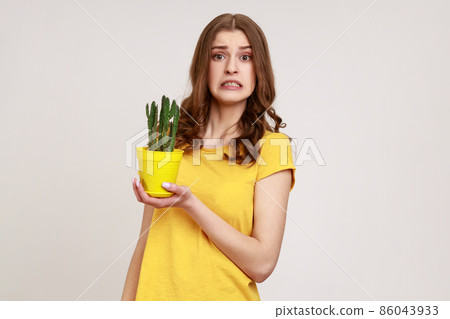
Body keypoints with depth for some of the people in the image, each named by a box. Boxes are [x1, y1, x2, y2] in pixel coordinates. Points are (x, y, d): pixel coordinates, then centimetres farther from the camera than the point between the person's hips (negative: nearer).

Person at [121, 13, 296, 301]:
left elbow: (262, 264, -15)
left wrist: (188, 203, -23)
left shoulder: (269, 147, -10)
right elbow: (147, 238, 4)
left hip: (224, 296, -3)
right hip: (156, 294, 3)